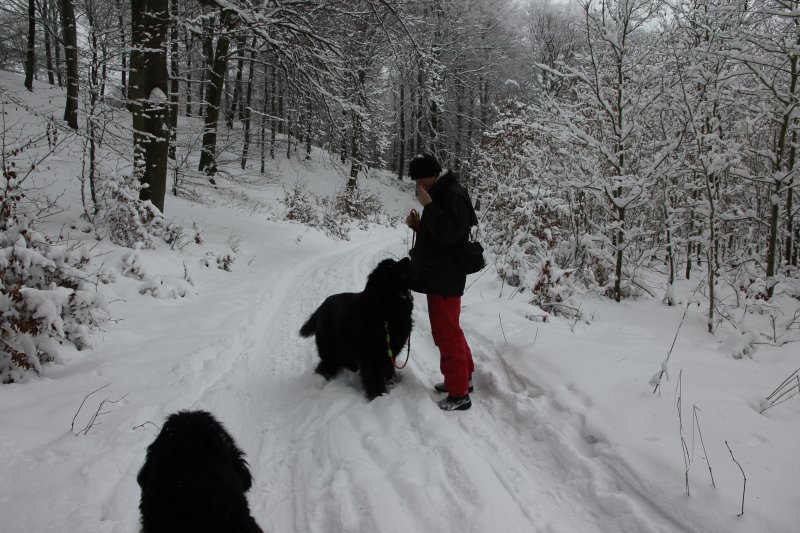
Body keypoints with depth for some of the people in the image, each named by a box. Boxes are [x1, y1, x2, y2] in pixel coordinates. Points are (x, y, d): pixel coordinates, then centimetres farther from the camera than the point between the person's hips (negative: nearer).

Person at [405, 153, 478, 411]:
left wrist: (428, 206, -23)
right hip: (438, 276, 10)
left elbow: (448, 233, -27)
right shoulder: (440, 195, 15)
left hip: (445, 279, -10)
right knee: (449, 330, 19)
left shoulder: (454, 196, -16)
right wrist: (417, 225, 4)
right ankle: (464, 376, 33)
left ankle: (459, 394, 1)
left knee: (446, 333, -6)